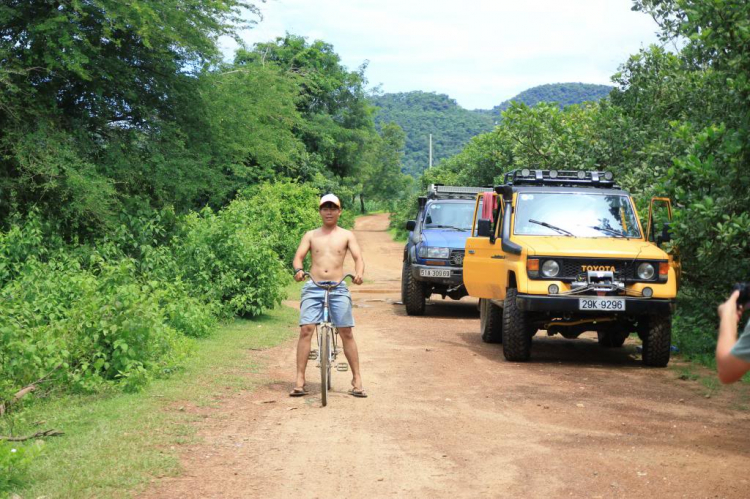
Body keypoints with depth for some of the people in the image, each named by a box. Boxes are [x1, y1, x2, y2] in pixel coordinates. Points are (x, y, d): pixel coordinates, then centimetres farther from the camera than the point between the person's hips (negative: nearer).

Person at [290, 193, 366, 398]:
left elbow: (358, 257, 0)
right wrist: (298, 270, -21)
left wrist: (359, 273, -22)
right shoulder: (310, 236, 13)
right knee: (306, 330, -11)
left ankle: (357, 379, 4)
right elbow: (298, 256, 2)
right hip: (313, 288, 1)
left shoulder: (346, 235, 10)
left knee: (346, 333, -3)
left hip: (338, 288, 0)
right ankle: (300, 379, -8)